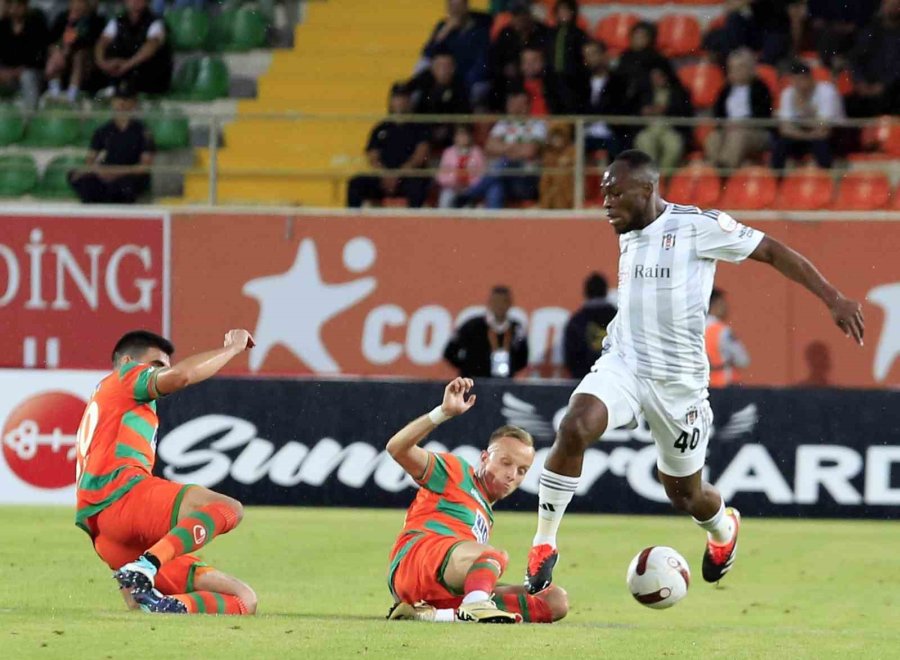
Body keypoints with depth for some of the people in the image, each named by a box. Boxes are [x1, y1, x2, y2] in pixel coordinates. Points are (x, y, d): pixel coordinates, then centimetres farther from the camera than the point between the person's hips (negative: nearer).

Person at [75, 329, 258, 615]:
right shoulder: (123, 377, 15)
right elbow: (180, 376, -5)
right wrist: (233, 347, 6)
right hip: (120, 495, -8)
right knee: (228, 508, -31)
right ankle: (142, 569, -44)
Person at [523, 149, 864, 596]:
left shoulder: (698, 226, -12)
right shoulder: (627, 235, 8)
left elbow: (772, 251, -8)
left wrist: (833, 299, -13)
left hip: (678, 380, -4)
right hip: (623, 365, 4)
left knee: (684, 492, 9)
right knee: (574, 428, -26)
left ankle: (724, 529, 48)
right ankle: (543, 546, -17)